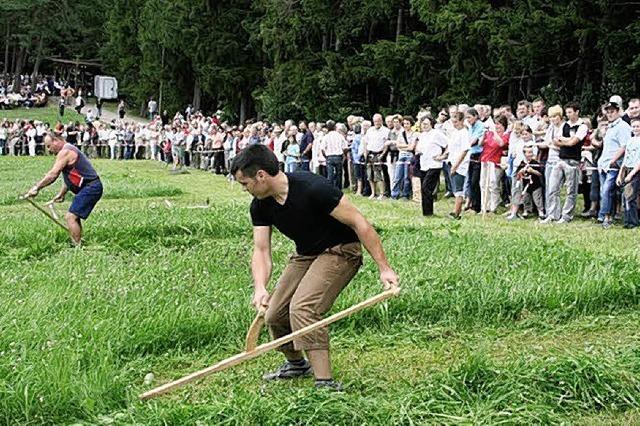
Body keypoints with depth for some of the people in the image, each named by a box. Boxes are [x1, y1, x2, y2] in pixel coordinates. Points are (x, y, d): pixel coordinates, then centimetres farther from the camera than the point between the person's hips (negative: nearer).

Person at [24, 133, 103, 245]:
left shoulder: (65, 152, -13)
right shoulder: (70, 150, 20)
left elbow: (53, 174, -19)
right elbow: (69, 177, 25)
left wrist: (36, 187, -17)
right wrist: (61, 194, 25)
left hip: (90, 188, -11)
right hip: (91, 187, 11)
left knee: (70, 217, -12)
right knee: (74, 217, 19)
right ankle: (78, 244, 24)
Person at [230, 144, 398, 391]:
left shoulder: (312, 188, -29)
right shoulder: (260, 206, -7)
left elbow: (359, 224, -24)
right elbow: (261, 250, -7)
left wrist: (384, 268, -25)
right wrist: (260, 288, -27)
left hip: (340, 251, -8)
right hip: (305, 255, 8)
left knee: (302, 308, -27)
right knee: (274, 315, 5)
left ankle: (325, 383, -24)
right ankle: (297, 364, 34)